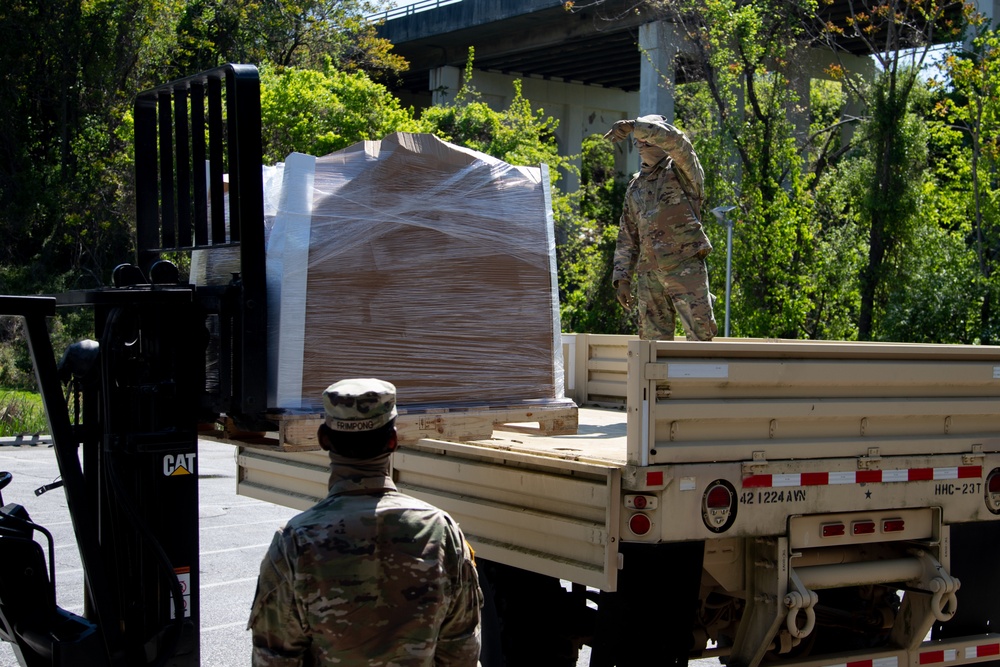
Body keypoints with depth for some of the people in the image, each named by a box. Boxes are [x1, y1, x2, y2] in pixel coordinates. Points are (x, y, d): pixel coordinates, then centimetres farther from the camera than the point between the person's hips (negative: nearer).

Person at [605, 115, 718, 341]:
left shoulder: (681, 171, 6)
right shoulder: (635, 187, 21)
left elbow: (674, 139, -18)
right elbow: (627, 239, 20)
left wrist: (632, 125, -17)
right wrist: (622, 279, 11)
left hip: (686, 266, -5)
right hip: (648, 273, 5)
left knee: (700, 334, -11)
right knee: (653, 341, 2)